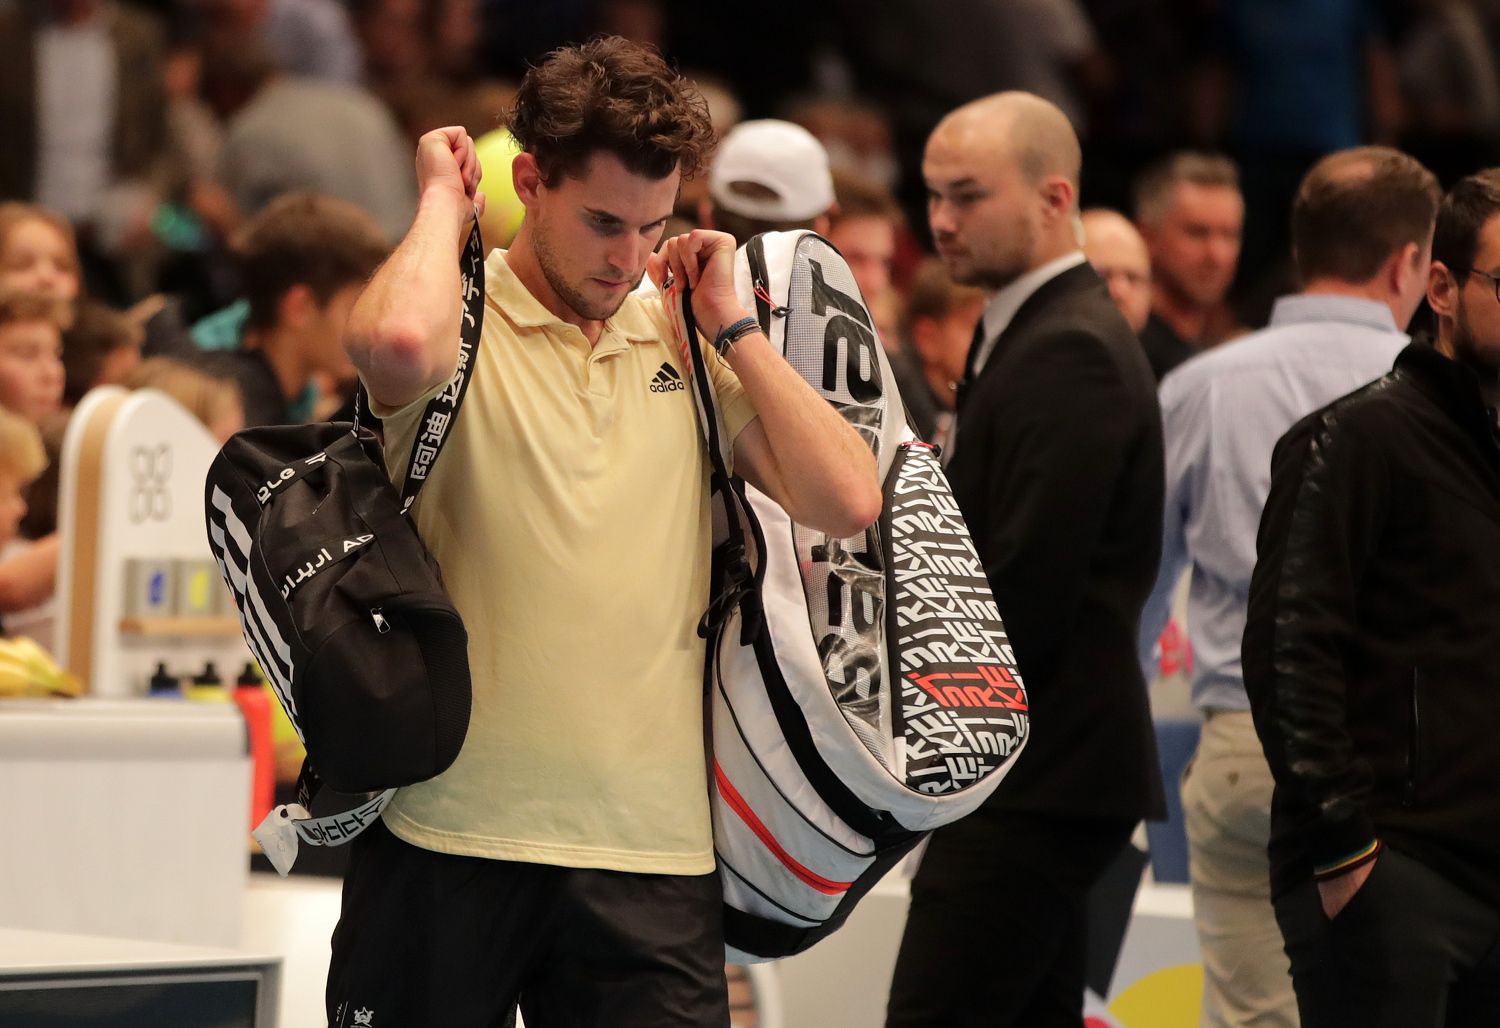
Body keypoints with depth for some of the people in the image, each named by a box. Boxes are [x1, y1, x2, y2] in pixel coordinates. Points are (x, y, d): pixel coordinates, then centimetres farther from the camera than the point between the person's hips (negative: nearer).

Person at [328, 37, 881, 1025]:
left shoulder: (686, 344, 12)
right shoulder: (462, 323, -2)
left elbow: (848, 501, 2)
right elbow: (396, 343, -29)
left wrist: (730, 322, 4)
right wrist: (444, 196, -9)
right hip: (449, 840, -3)